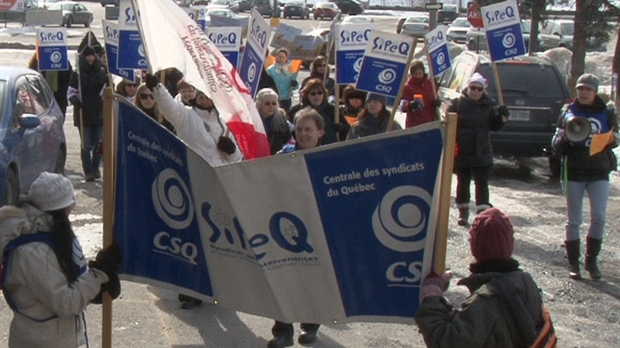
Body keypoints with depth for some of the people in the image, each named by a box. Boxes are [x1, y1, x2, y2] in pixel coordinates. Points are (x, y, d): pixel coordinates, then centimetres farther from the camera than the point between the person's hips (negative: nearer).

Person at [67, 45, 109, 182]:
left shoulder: (101, 72, 8)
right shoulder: (77, 75, 0)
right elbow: (71, 92, 2)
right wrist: (75, 100, -17)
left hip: (99, 114, 3)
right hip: (83, 115, -3)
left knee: (99, 144, 6)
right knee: (86, 145, -2)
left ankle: (95, 168, 25)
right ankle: (88, 172, 5)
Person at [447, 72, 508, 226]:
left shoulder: (488, 105, 4)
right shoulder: (457, 104, -5)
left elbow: (495, 126, 8)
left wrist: (502, 116, -11)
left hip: (482, 153, 1)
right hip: (461, 153, -1)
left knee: (482, 183, -3)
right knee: (463, 182, 11)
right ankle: (463, 212, 24)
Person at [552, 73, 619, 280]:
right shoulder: (568, 112, 3)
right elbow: (556, 146, 2)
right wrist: (564, 137, -20)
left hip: (599, 172, 1)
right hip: (573, 172, -1)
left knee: (599, 218, -4)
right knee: (574, 220, 4)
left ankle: (591, 261, 11)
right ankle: (573, 263, 13)